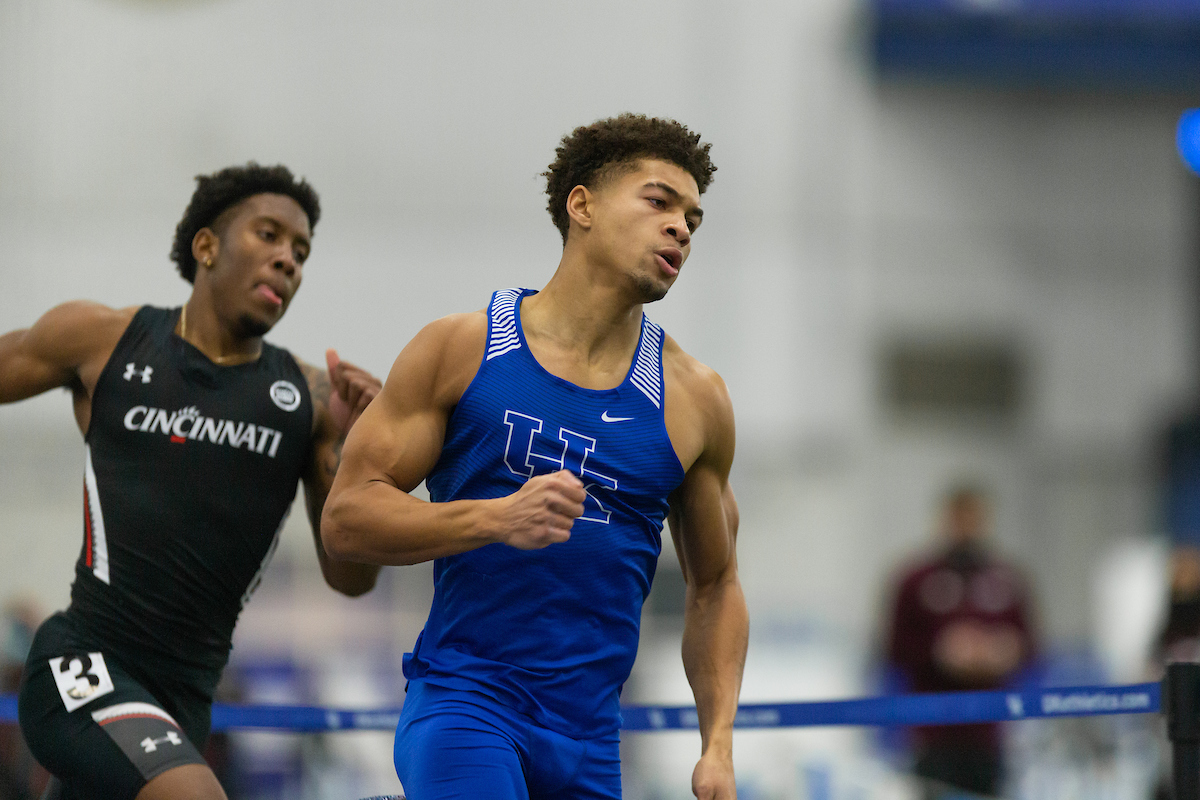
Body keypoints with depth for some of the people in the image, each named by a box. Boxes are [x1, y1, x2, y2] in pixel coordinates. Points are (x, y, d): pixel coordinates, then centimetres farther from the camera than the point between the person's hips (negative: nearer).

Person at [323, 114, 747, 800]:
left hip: (590, 736, 4)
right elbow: (346, 518, -3)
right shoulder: (461, 350, 1)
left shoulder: (693, 399, 8)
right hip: (462, 704, -4)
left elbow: (715, 587, 17)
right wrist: (497, 519, -18)